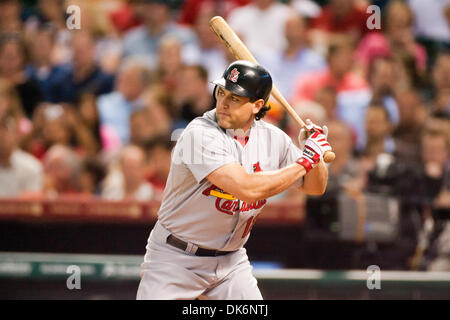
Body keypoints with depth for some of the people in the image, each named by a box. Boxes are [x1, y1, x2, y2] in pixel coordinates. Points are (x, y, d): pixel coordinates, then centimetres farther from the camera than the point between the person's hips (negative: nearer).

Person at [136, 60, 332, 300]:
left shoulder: (271, 138, -1)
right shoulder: (200, 134, -22)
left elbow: (314, 187, 11)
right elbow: (247, 188, -32)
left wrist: (314, 152, -11)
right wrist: (305, 160, -23)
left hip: (231, 262, 5)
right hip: (175, 259, -5)